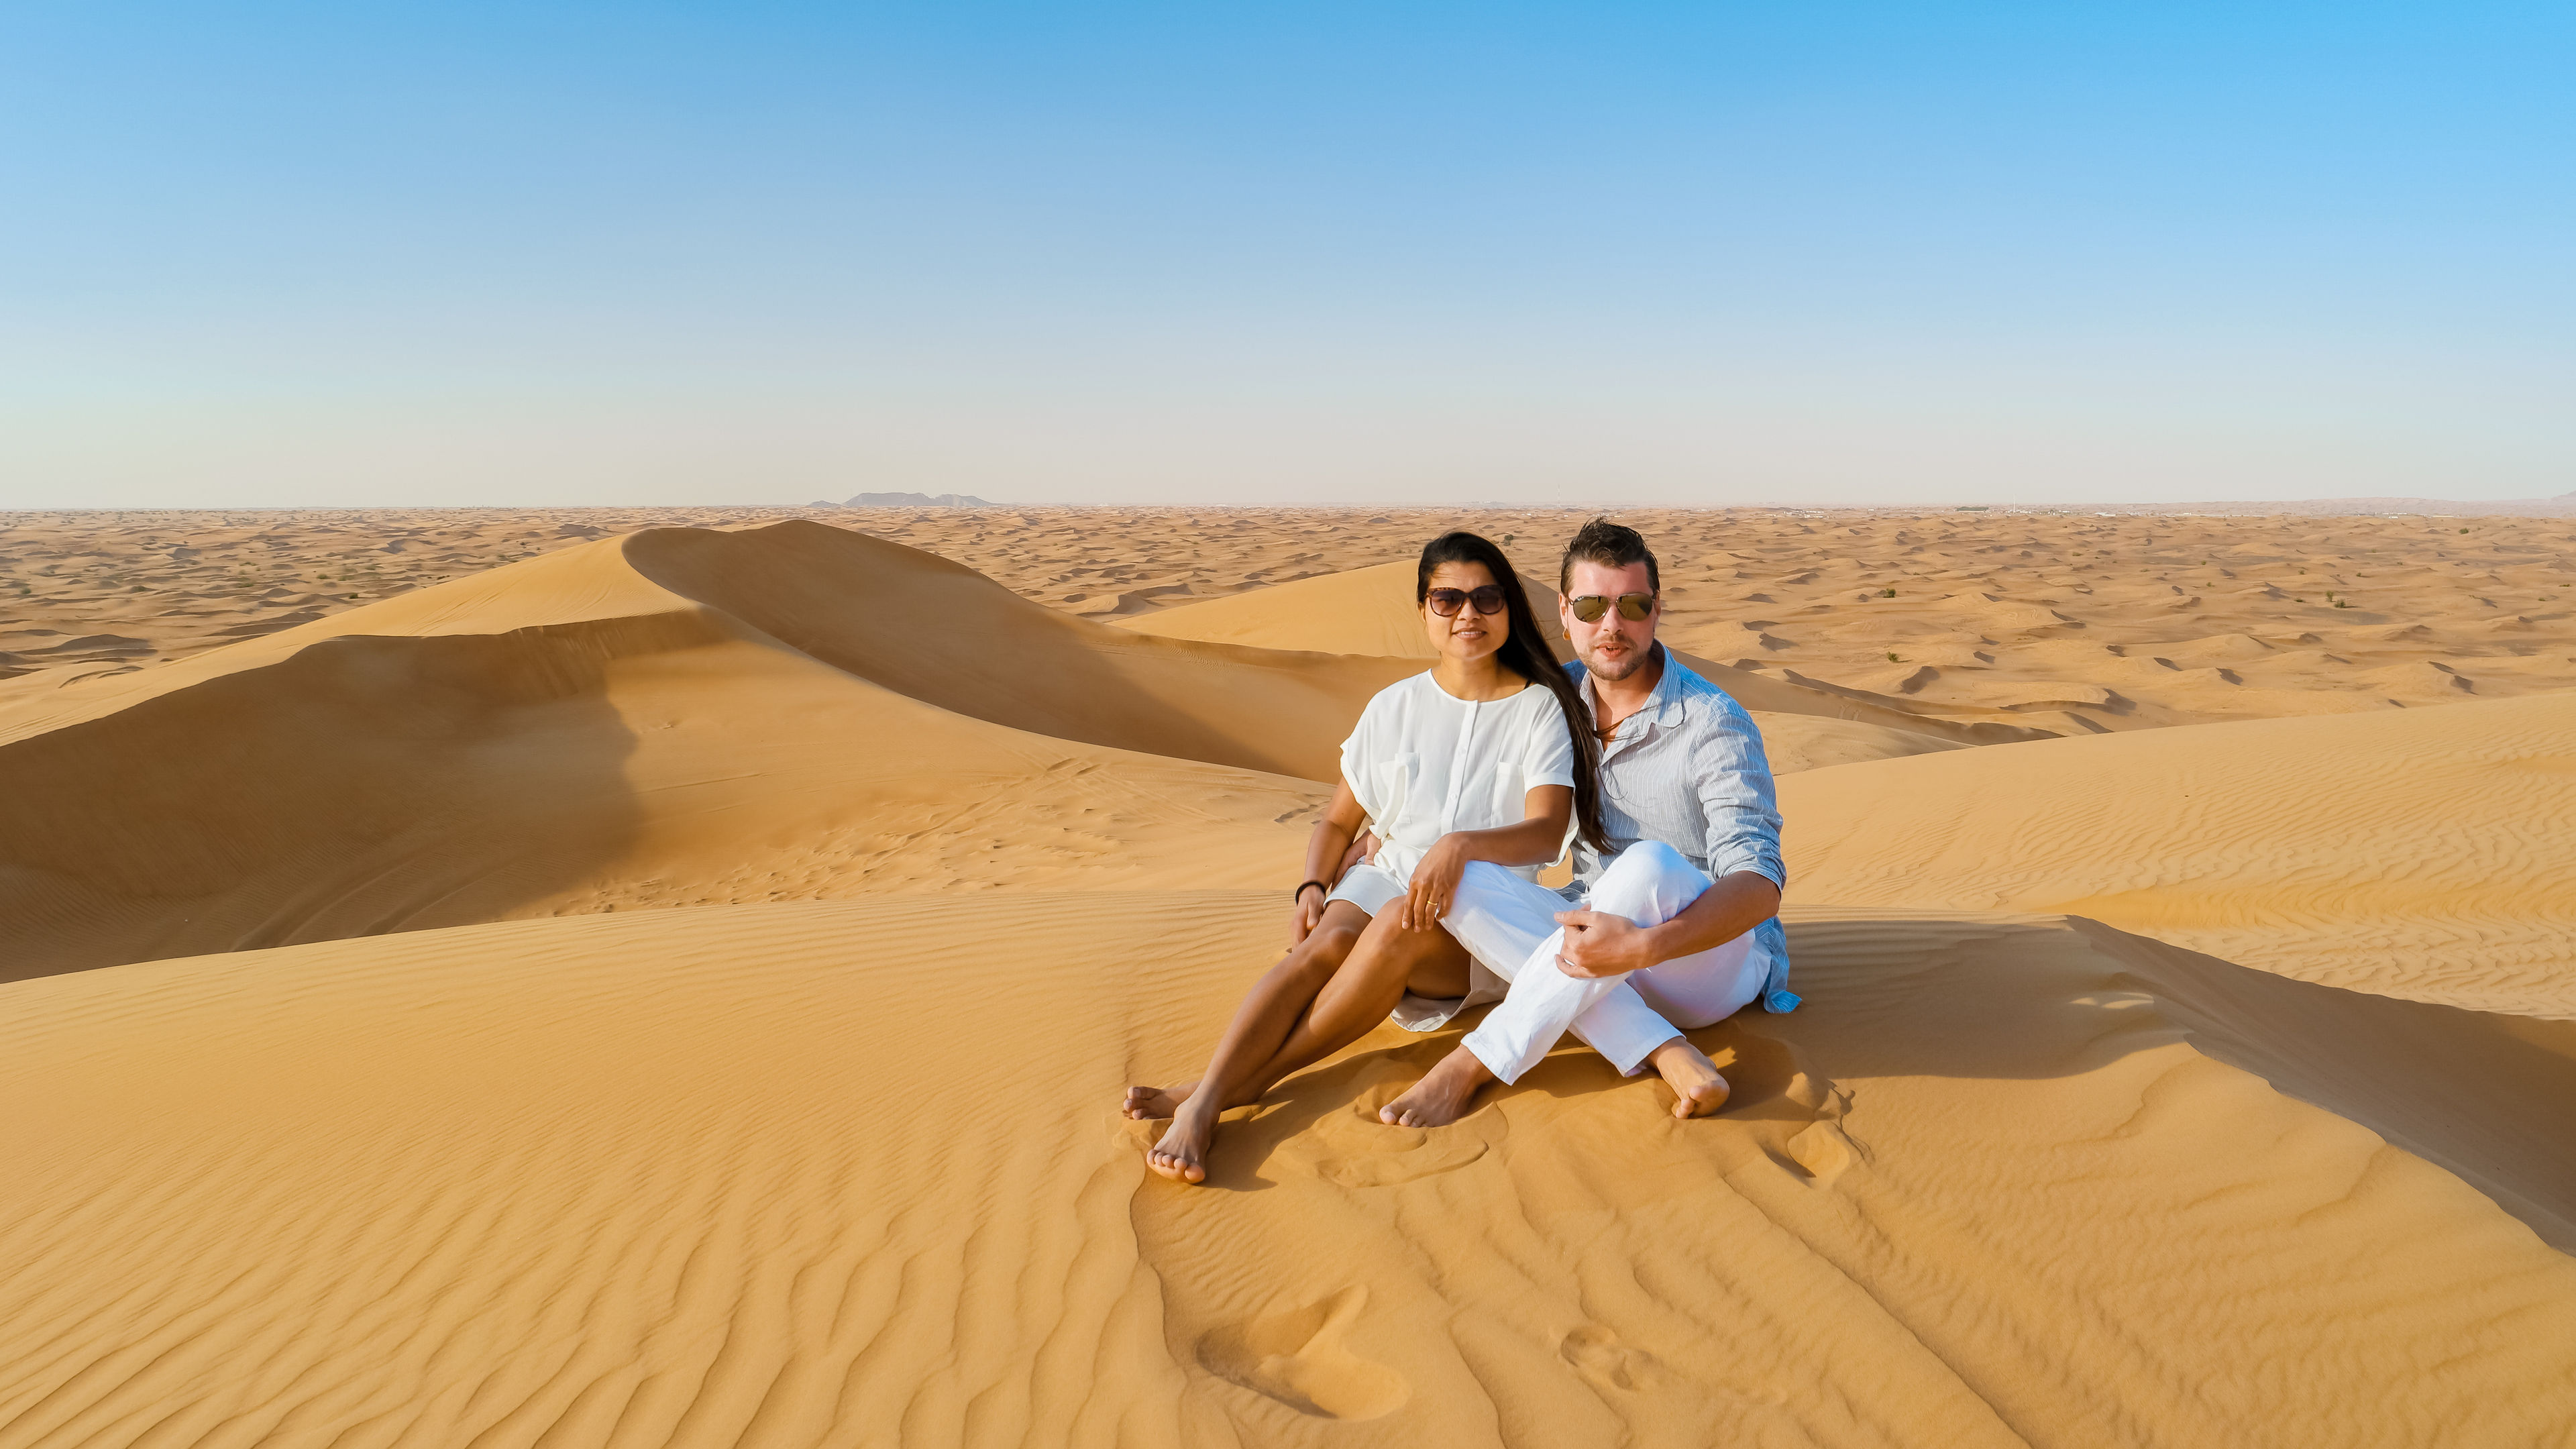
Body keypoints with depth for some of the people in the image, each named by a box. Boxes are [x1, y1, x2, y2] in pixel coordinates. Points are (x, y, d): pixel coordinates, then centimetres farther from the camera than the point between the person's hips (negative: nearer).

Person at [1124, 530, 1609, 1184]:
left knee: (1401, 924, -36)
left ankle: (1246, 1081, -37)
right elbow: (1338, 822, 15)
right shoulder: (1394, 706, 11)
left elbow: (1548, 832, -12)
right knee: (1327, 943, -32)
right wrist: (1312, 887, -7)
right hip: (1386, 878, 3)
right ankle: (1202, 1103, -46)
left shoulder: (1540, 708, 2)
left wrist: (1461, 845, -32)